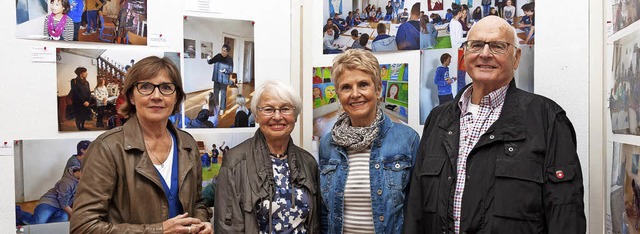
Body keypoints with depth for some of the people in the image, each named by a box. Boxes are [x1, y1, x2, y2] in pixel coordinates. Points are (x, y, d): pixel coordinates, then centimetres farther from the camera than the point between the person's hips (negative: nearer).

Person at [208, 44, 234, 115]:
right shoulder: (218, 56, -3)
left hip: (224, 79, -3)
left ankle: (222, 109, 18)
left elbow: (231, 70, -10)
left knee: (223, 94, 5)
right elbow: (210, 62, 1)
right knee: (215, 93, 13)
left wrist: (225, 71, -29)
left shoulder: (229, 59, -12)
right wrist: (209, 59, -21)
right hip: (216, 79, 4)